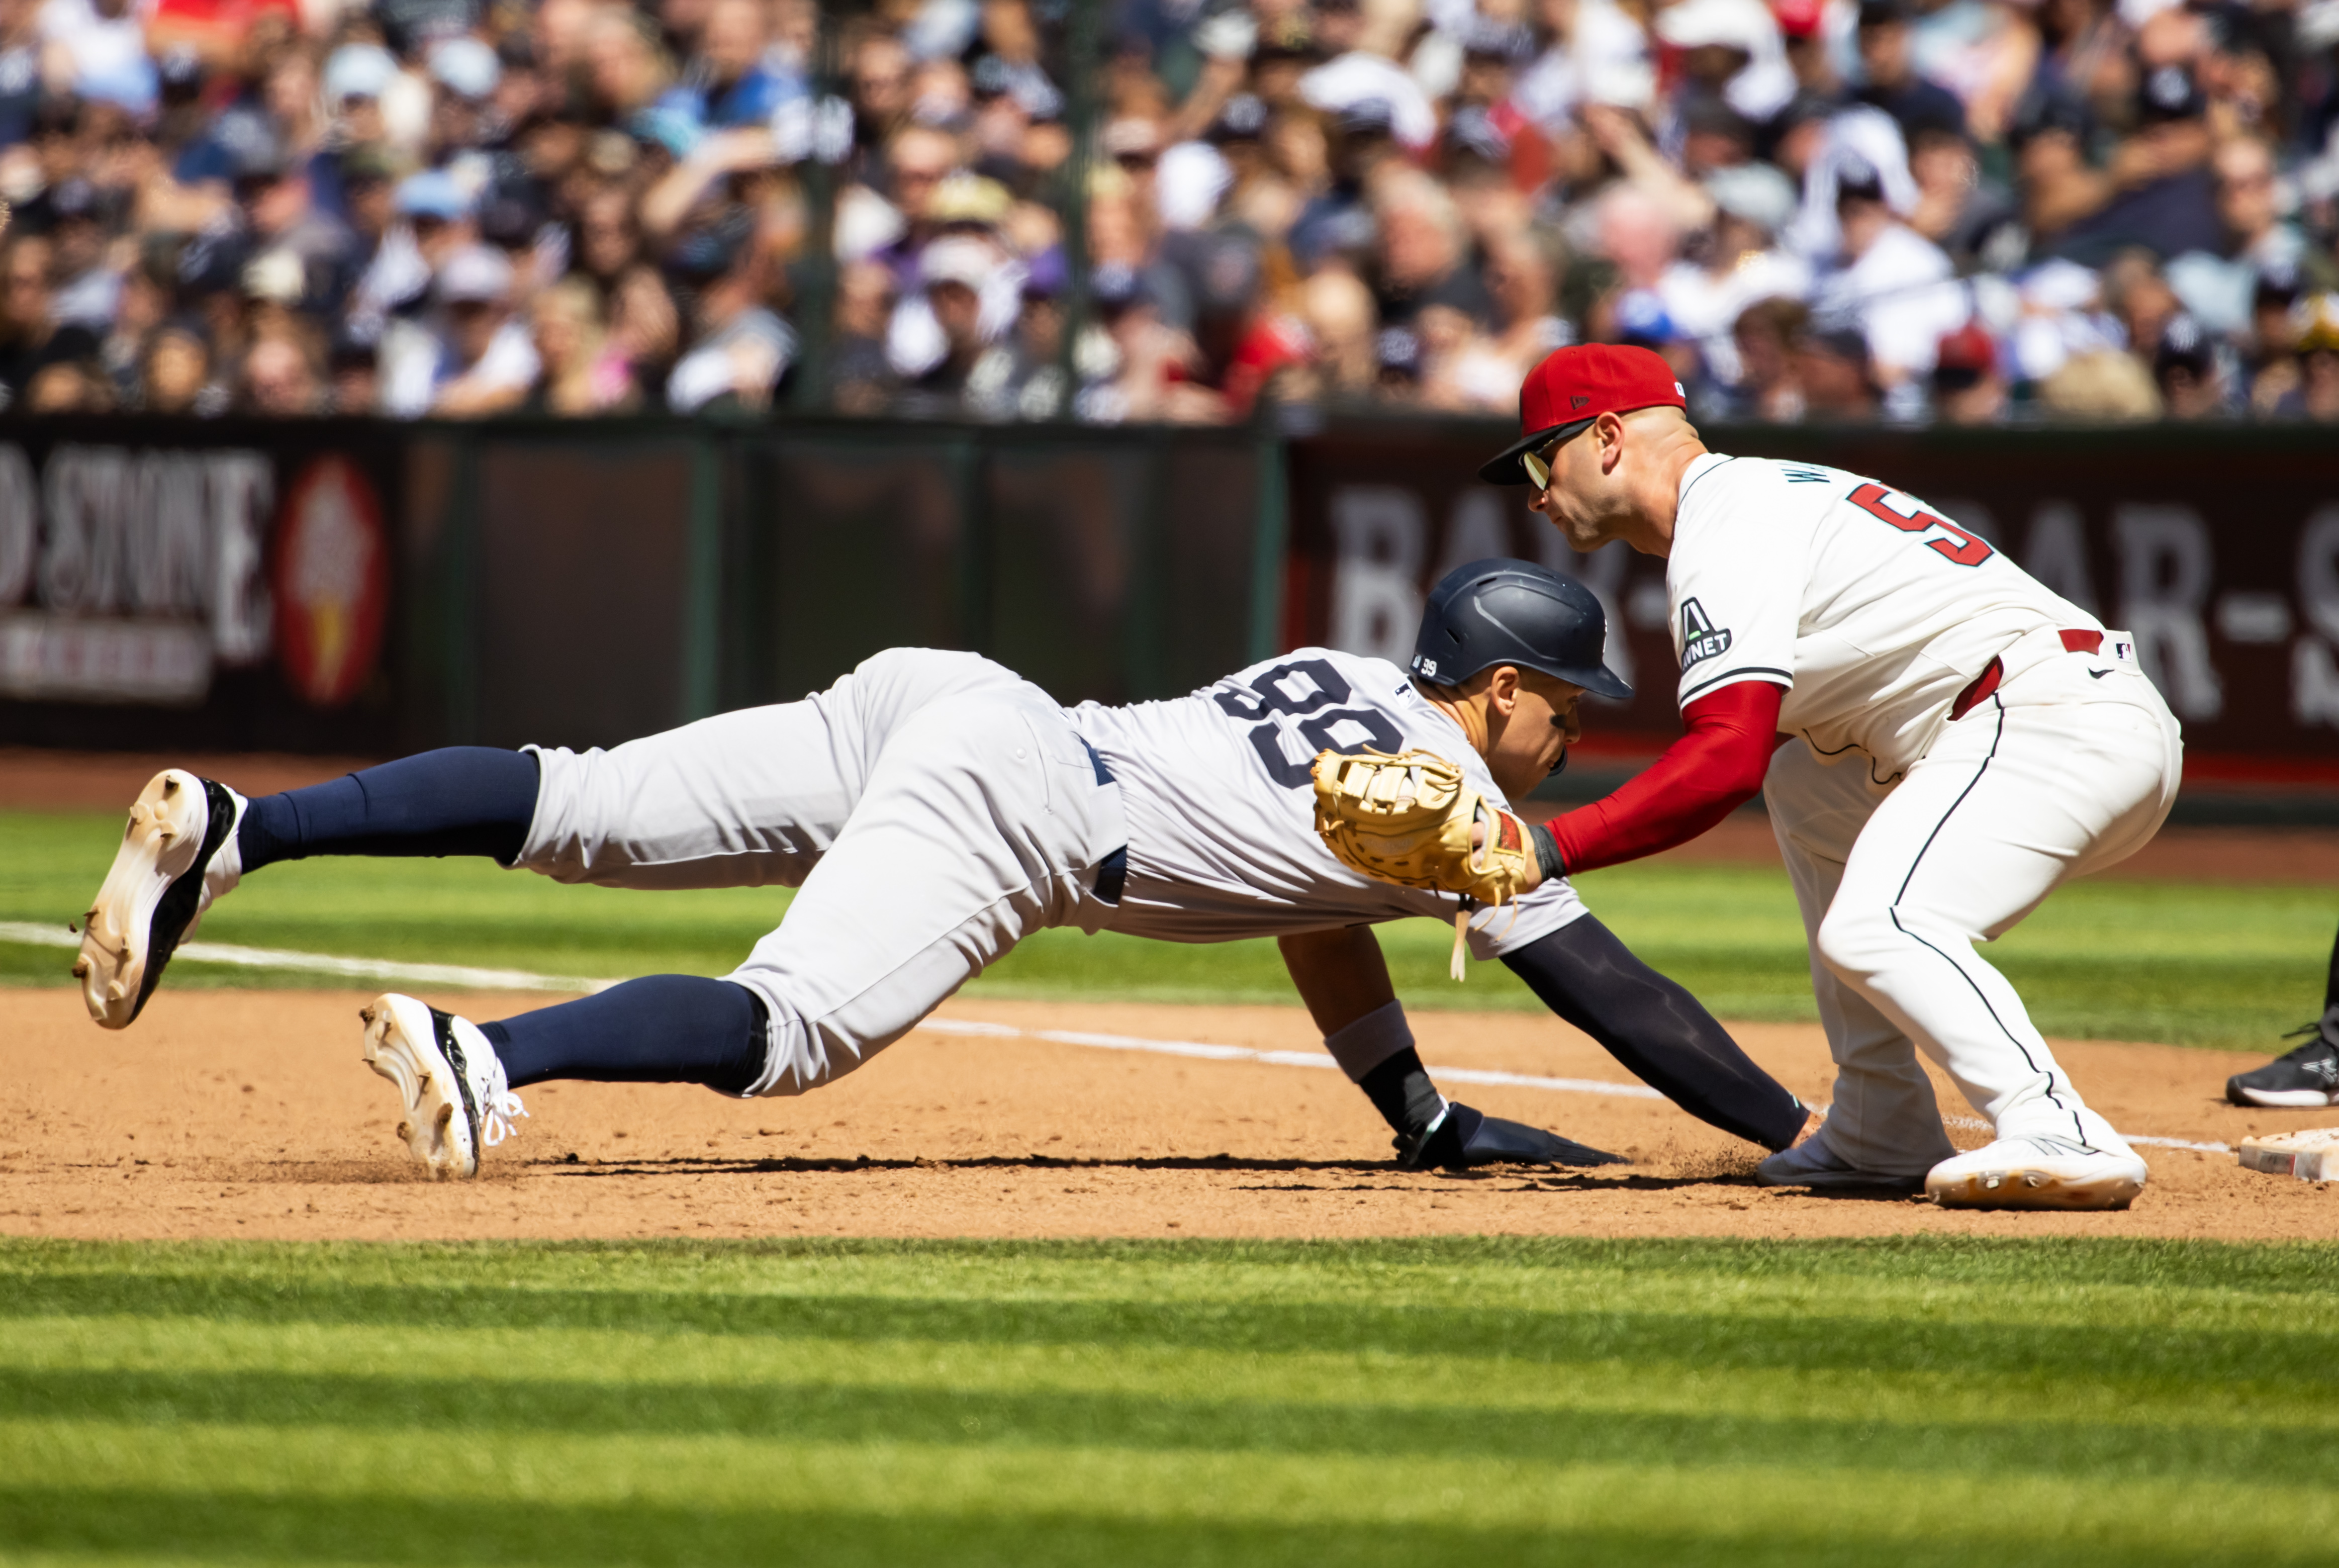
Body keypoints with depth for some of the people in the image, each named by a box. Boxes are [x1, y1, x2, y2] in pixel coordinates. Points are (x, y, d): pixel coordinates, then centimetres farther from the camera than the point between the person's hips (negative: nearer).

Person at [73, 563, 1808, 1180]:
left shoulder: (1349, 678, 27)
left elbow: (1315, 902, 38)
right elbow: (1606, 990, 4)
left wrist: (1431, 1119, 42)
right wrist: (1800, 1131, 9)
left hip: (937, 703, 8)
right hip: (1007, 804, -8)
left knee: (574, 811, -1)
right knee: (794, 1024, -25)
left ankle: (233, 829, -11)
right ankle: (485, 1054, -47)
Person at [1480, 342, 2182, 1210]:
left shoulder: (1723, 526, -7)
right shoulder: (1762, 493, 25)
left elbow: (1728, 759, -20)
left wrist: (1551, 848, -19)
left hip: (2058, 716, -11)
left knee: (1874, 932, -25)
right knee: (1803, 789, 28)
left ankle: (2062, 1137, -39)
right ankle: (1884, 1134, 19)